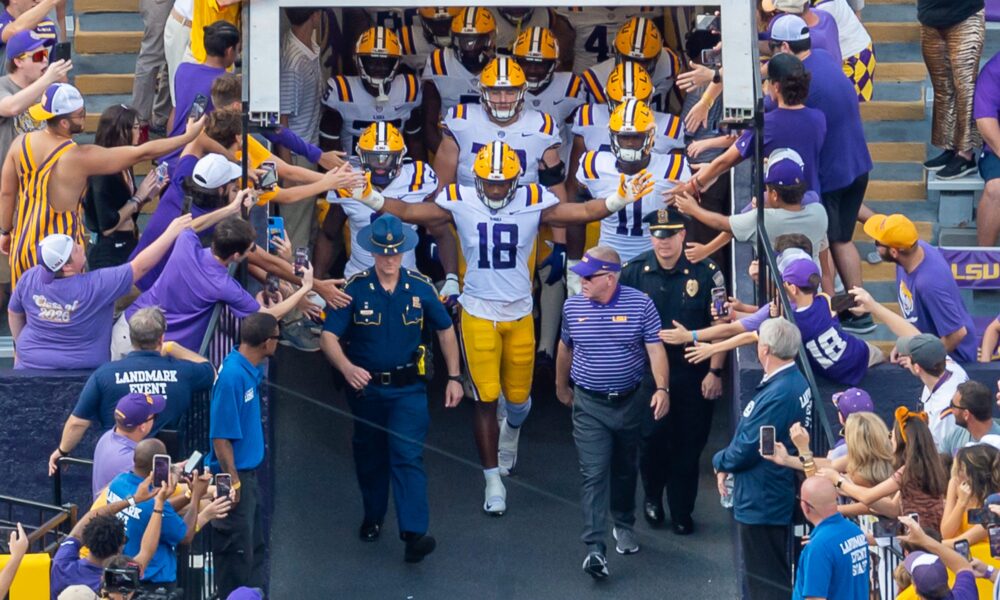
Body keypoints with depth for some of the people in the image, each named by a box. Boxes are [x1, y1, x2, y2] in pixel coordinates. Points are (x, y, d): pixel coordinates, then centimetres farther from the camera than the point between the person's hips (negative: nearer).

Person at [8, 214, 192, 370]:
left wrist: (21, 347, 26)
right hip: (82, 370, -4)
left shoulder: (30, 279, -9)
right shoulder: (95, 285, -22)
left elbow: (14, 313, 8)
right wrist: (171, 233, -15)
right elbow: (140, 266, -19)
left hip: (31, 366, 4)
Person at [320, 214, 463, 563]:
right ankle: (373, 517, 38)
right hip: (366, 387, 1)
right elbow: (328, 337, -16)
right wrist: (347, 368, -36)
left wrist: (455, 377, 6)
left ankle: (413, 534, -21)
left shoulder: (420, 288, -4)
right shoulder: (355, 289, -9)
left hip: (408, 389, -1)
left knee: (408, 456, -13)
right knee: (370, 456, 16)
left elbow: (445, 330, 10)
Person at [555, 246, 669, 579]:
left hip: (629, 401, 0)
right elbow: (565, 348, 14)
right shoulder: (573, 307, -2)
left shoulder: (640, 305, -10)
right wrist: (561, 386, 24)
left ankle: (624, 526, 39)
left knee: (625, 470, 17)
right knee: (594, 474, -9)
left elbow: (655, 349, -12)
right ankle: (595, 548, -15)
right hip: (589, 405, 0)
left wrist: (662, 389, -24)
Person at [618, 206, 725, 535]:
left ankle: (682, 511, 22)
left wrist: (715, 372, -6)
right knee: (651, 438, -3)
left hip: (694, 375, -1)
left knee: (688, 444, 6)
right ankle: (652, 497, 24)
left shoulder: (706, 273, -6)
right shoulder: (633, 271, -1)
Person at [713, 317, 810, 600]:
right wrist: (728, 465, 4)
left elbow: (746, 449, -24)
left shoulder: (778, 394, -28)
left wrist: (720, 461, -4)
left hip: (762, 501, -10)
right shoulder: (796, 383, 5)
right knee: (774, 575, 21)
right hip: (778, 497, 10)